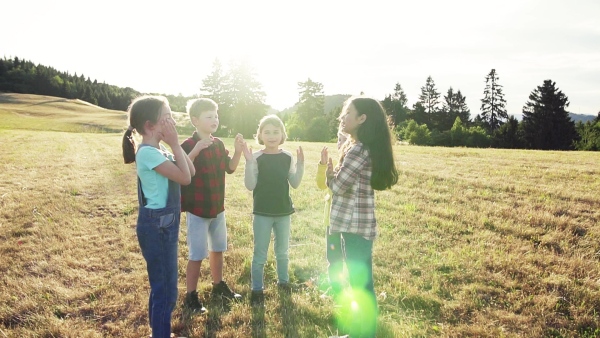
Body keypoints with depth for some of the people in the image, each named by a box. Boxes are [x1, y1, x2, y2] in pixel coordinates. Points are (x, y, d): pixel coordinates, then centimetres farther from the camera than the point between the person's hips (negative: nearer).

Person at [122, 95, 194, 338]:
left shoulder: (158, 150, 10)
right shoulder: (148, 153, -19)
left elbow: (191, 170, 10)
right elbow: (185, 178, -20)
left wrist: (174, 145, 1)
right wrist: (174, 143, -16)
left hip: (164, 224, 10)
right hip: (156, 226, -10)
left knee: (162, 285, 21)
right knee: (165, 288, 2)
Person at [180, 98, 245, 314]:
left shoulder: (218, 144, 3)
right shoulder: (188, 146, -18)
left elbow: (230, 168, 13)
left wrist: (238, 150, -3)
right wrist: (196, 150, -39)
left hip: (217, 208, 7)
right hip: (197, 210, -7)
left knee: (217, 249, 20)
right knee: (197, 256, 2)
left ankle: (218, 285, 39)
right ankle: (190, 296, 18)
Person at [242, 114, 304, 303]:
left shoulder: (288, 157, -1)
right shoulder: (256, 157, -10)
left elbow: (295, 184, 1)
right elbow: (250, 186, -14)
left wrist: (300, 164, -9)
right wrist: (249, 162, -24)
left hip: (283, 212, 3)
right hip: (262, 213, -3)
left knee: (282, 251, 19)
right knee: (260, 254, 6)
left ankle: (283, 280, 38)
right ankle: (257, 289, 20)